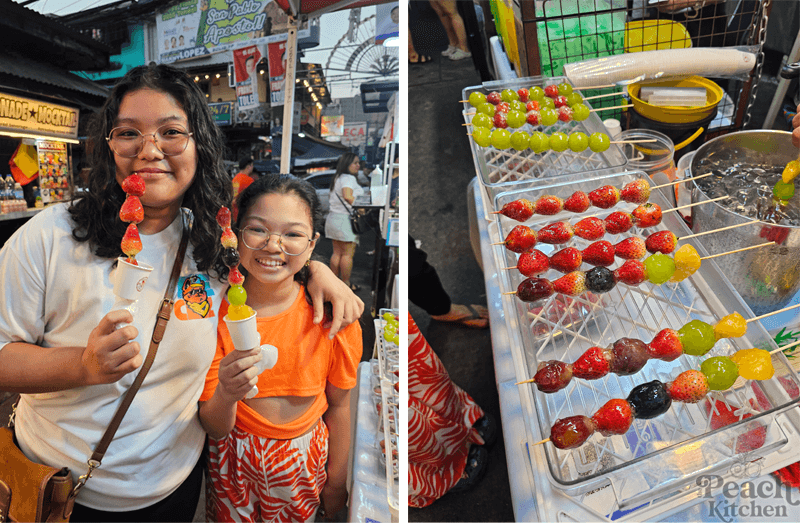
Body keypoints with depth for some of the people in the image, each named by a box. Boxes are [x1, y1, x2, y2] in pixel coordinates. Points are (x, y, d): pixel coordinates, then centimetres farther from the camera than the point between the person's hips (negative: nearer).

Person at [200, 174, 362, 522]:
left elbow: (339, 405, -6)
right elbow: (214, 428, -14)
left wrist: (336, 482, 2)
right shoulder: (215, 311, -18)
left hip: (304, 460, 0)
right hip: (235, 457, 1)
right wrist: (226, 394, -36)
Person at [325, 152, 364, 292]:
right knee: (347, 254, -3)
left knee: (337, 253, 13)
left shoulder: (337, 178, 19)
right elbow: (348, 196, -27)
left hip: (333, 217, 10)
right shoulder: (348, 178, -12)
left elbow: (331, 197, 24)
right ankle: (346, 284, 3)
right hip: (344, 219, -10)